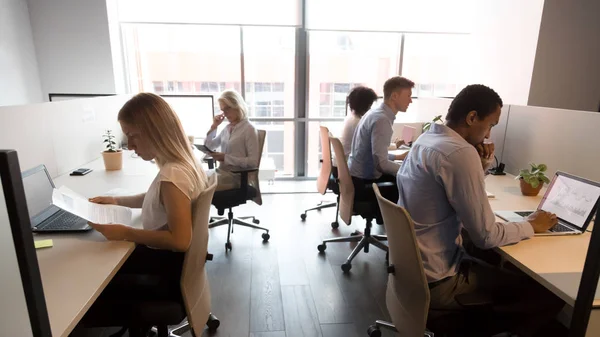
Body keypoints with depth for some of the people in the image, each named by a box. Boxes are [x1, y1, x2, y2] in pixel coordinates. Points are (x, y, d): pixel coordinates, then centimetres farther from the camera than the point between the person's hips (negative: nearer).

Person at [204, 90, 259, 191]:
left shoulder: (249, 129, -8)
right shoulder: (227, 128, 13)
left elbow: (253, 161, -15)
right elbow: (208, 147, 20)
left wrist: (226, 158, -19)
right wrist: (214, 126, 7)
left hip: (236, 176, -7)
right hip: (221, 171, 7)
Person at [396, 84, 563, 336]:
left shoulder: (426, 140, 4)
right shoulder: (461, 152, -24)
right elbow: (486, 237, -20)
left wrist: (482, 165, 0)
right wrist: (531, 226, -3)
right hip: (434, 281, -9)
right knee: (549, 294, 0)